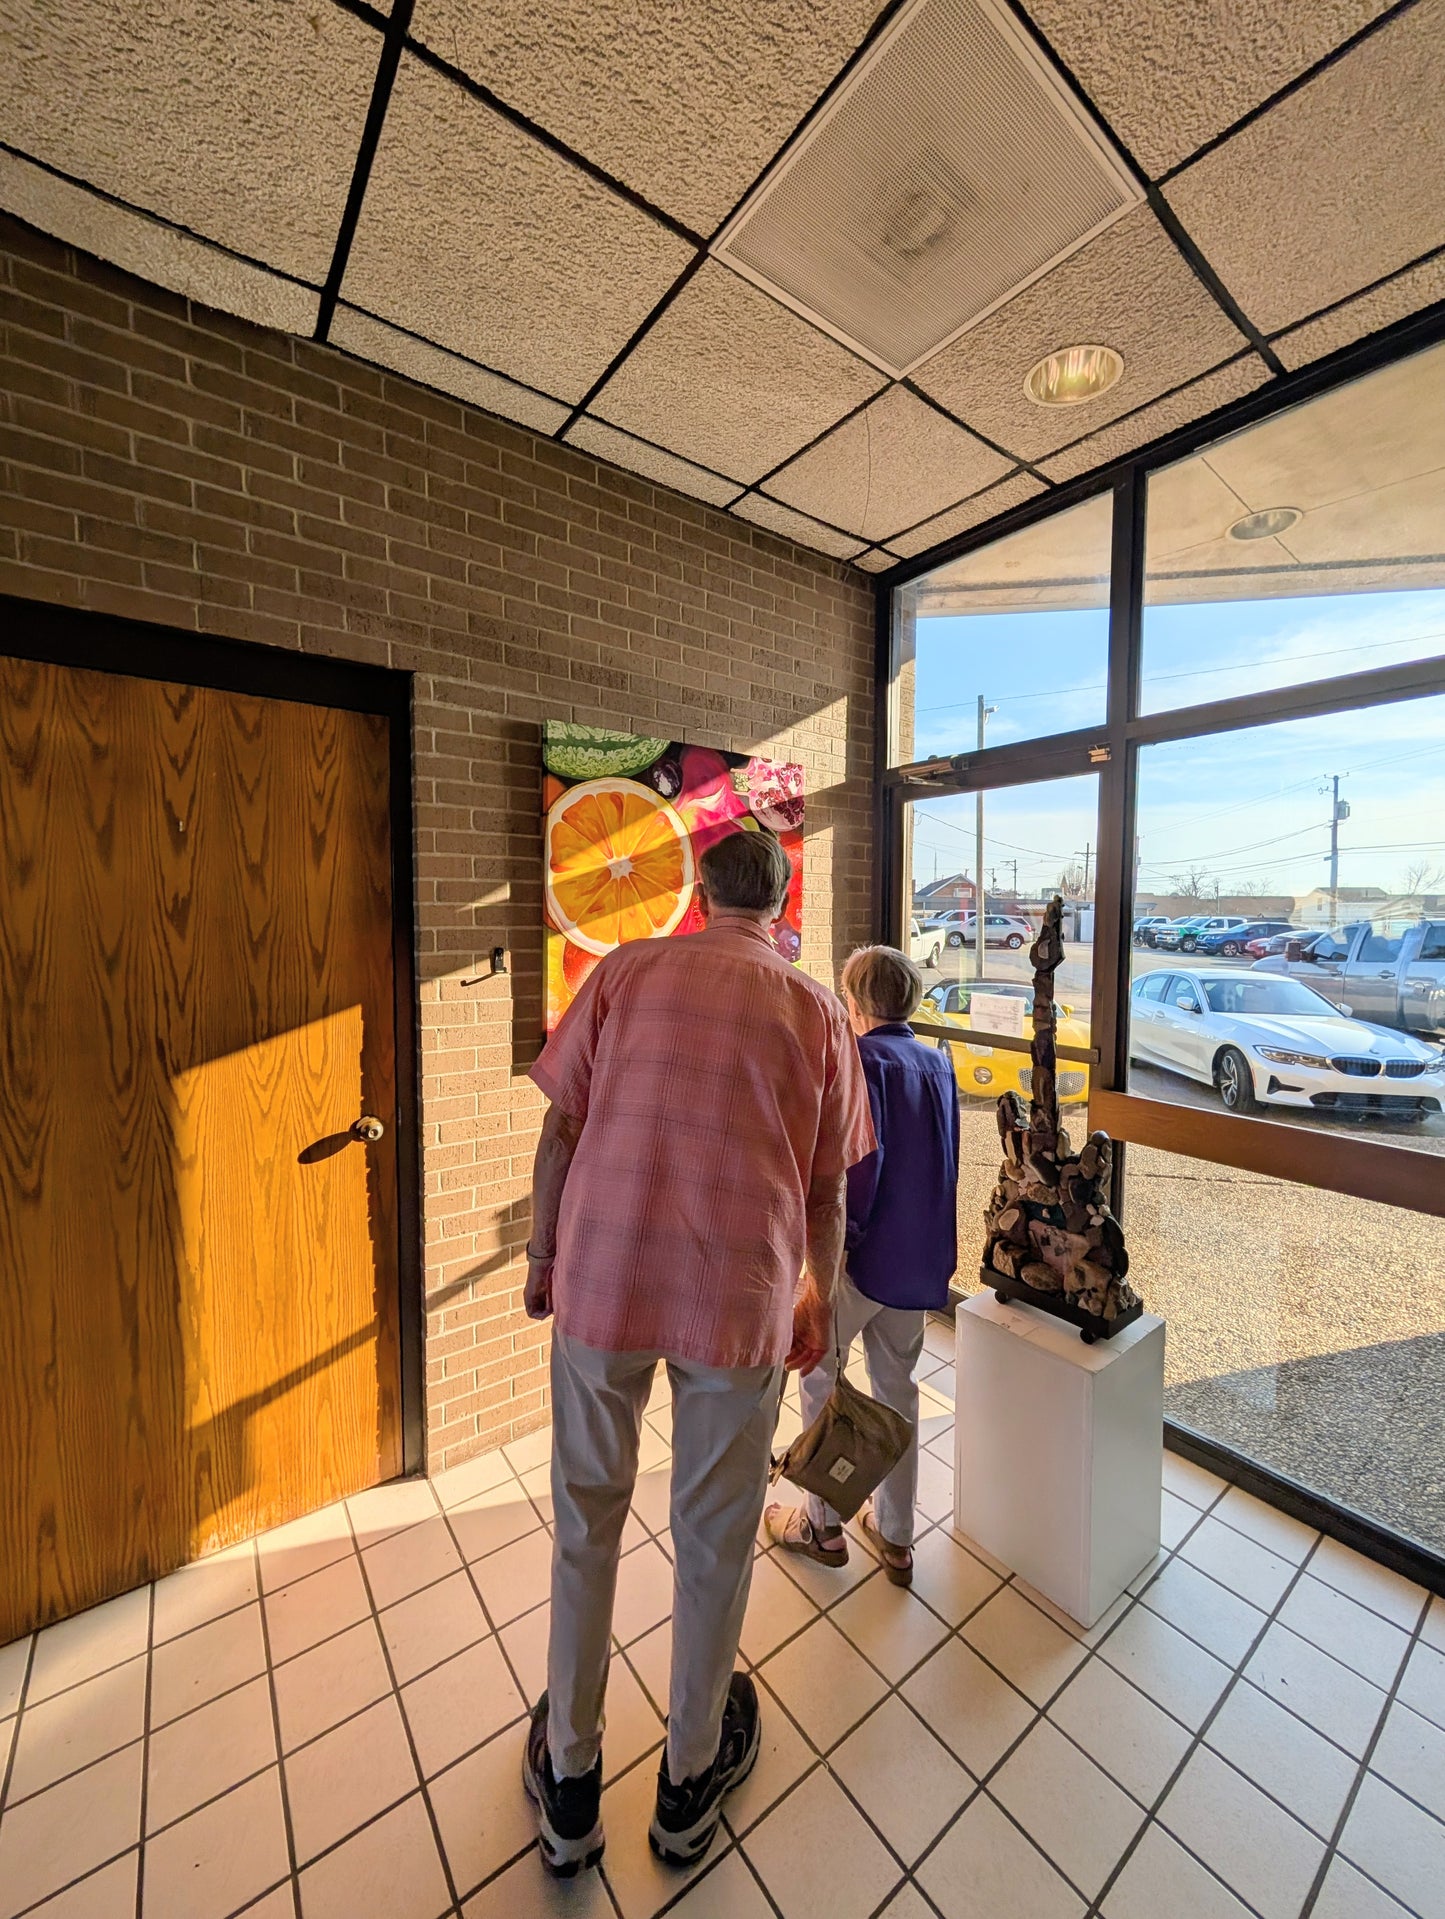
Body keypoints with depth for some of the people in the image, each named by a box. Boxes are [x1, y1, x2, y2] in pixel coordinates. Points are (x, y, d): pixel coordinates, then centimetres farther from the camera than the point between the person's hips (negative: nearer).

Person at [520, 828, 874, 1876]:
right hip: (741, 1296, 0)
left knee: (586, 1519, 23)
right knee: (715, 1535, 22)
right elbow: (828, 1191, 4)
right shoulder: (817, 1008, 1)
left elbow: (560, 1128, 0)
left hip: (602, 1277, 1)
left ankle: (570, 1783, 43)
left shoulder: (625, 970, 0)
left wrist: (542, 1253, 14)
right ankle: (691, 1776, 46)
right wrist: (819, 1302, 18)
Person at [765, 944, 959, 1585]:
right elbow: (944, 1159, 13)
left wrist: (838, 1239, -13)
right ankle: (895, 1537, 35)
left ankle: (824, 1525, 30)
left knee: (819, 1376, 14)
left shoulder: (862, 1060, -18)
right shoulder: (938, 1062, 5)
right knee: (898, 1384, 20)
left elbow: (858, 1163, -23)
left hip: (865, 1251, -7)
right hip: (923, 1256, 7)